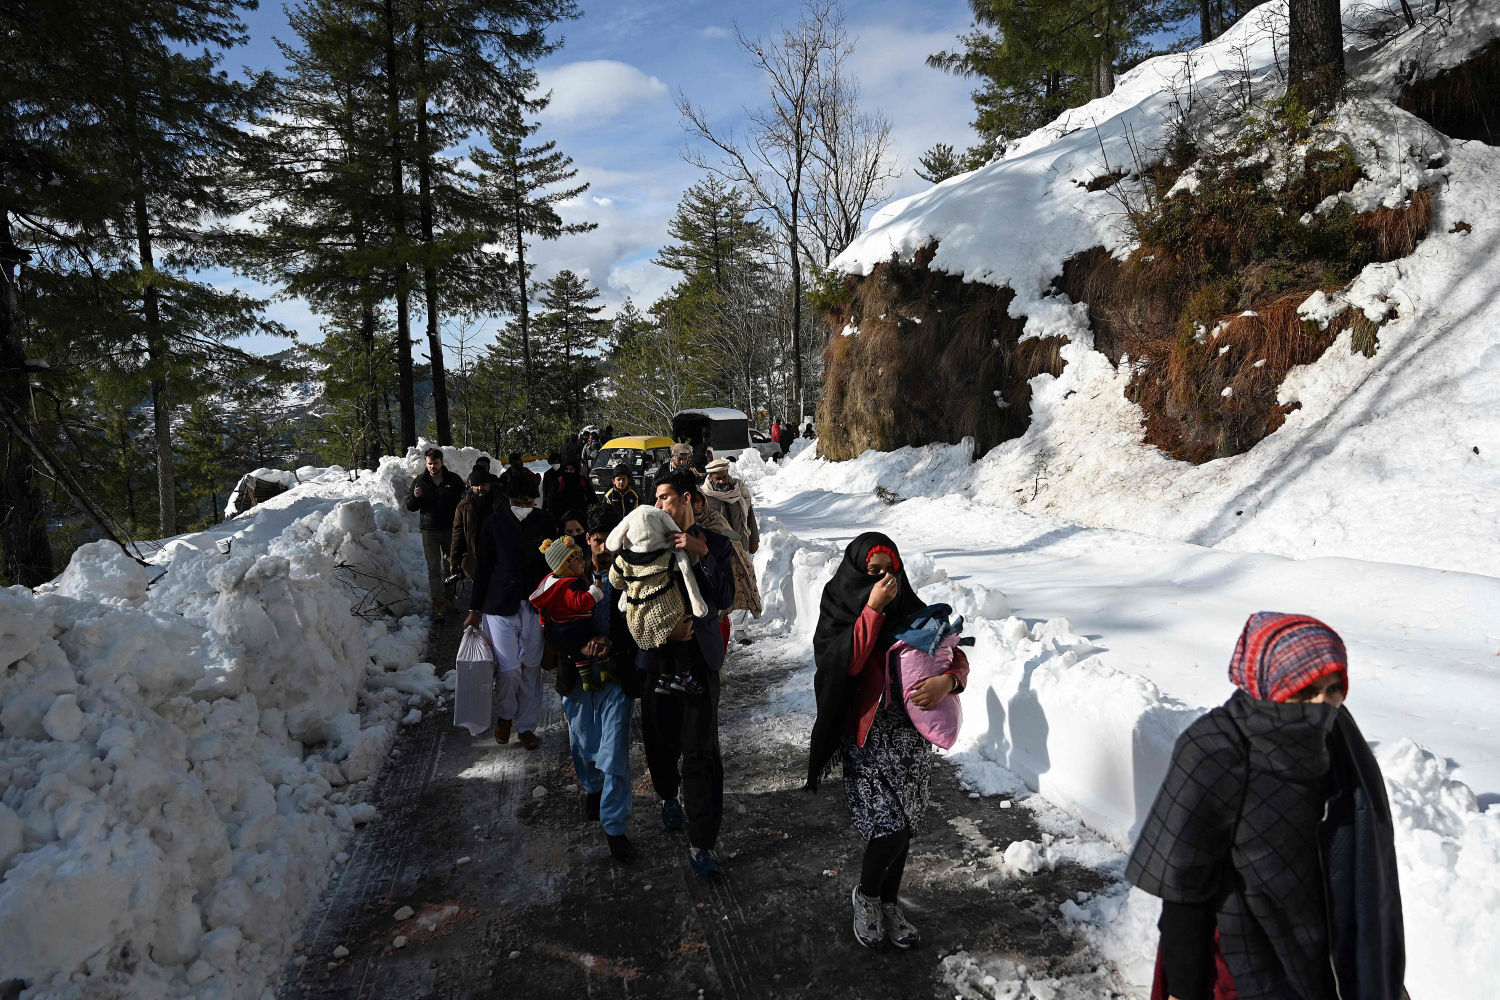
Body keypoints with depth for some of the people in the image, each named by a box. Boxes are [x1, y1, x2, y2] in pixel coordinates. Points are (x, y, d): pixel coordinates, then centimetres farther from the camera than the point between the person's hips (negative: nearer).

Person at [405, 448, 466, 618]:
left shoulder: (454, 479, 1)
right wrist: (415, 497, -17)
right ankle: (438, 600, 3)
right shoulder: (420, 481, 3)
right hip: (429, 531, 0)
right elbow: (410, 506, 6)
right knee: (434, 568, -1)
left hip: (450, 529, 0)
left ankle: (449, 596, 23)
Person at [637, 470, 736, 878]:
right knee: (661, 742, 11)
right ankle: (669, 796, 44)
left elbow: (725, 599, -9)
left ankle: (701, 844, 5)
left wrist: (702, 554, -17)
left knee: (701, 752, -4)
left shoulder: (716, 544, 2)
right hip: (658, 656, 2)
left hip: (700, 656, -1)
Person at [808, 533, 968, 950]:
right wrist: (873, 608, -26)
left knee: (902, 826, 12)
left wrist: (947, 680, -19)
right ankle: (866, 896, 19)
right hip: (867, 736, -4)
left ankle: (889, 903, 34)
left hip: (911, 733, 4)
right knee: (889, 829, -10)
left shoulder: (912, 610, 3)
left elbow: (957, 657, 3)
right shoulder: (839, 611, -6)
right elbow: (845, 662, -24)